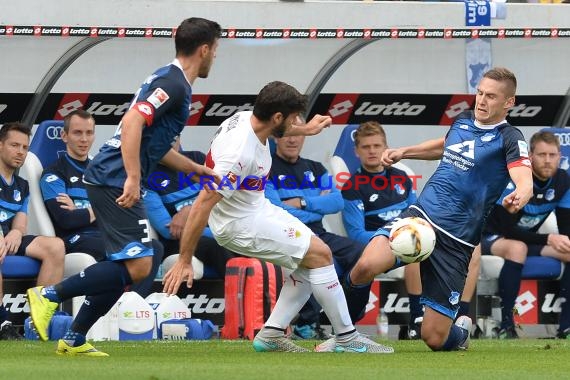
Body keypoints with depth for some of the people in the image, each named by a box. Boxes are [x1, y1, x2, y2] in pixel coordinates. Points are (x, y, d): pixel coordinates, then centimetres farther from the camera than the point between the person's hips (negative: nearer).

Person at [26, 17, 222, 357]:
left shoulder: (172, 81, 20)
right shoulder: (173, 84, -11)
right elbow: (132, 123, -25)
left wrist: (203, 171, 34)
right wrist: (133, 179, -29)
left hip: (108, 179, 11)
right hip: (115, 182, -11)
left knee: (124, 267, 13)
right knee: (139, 266, -14)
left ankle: (75, 340, 13)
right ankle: (50, 295, -12)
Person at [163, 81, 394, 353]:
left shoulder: (248, 118, -7)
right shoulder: (239, 153, -33)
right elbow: (202, 205, -31)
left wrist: (305, 130, 34)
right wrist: (184, 261, -27)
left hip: (258, 206, 10)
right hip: (240, 223, -10)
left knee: (312, 259, 10)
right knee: (320, 254, -9)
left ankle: (271, 334, 11)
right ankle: (347, 339, 0)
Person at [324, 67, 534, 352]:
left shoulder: (509, 139, -7)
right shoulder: (462, 121, 11)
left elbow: (525, 182, -25)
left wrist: (519, 196, -48)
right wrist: (403, 152, 26)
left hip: (455, 240, -4)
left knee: (434, 339, -5)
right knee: (367, 266, -29)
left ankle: (461, 331, 34)